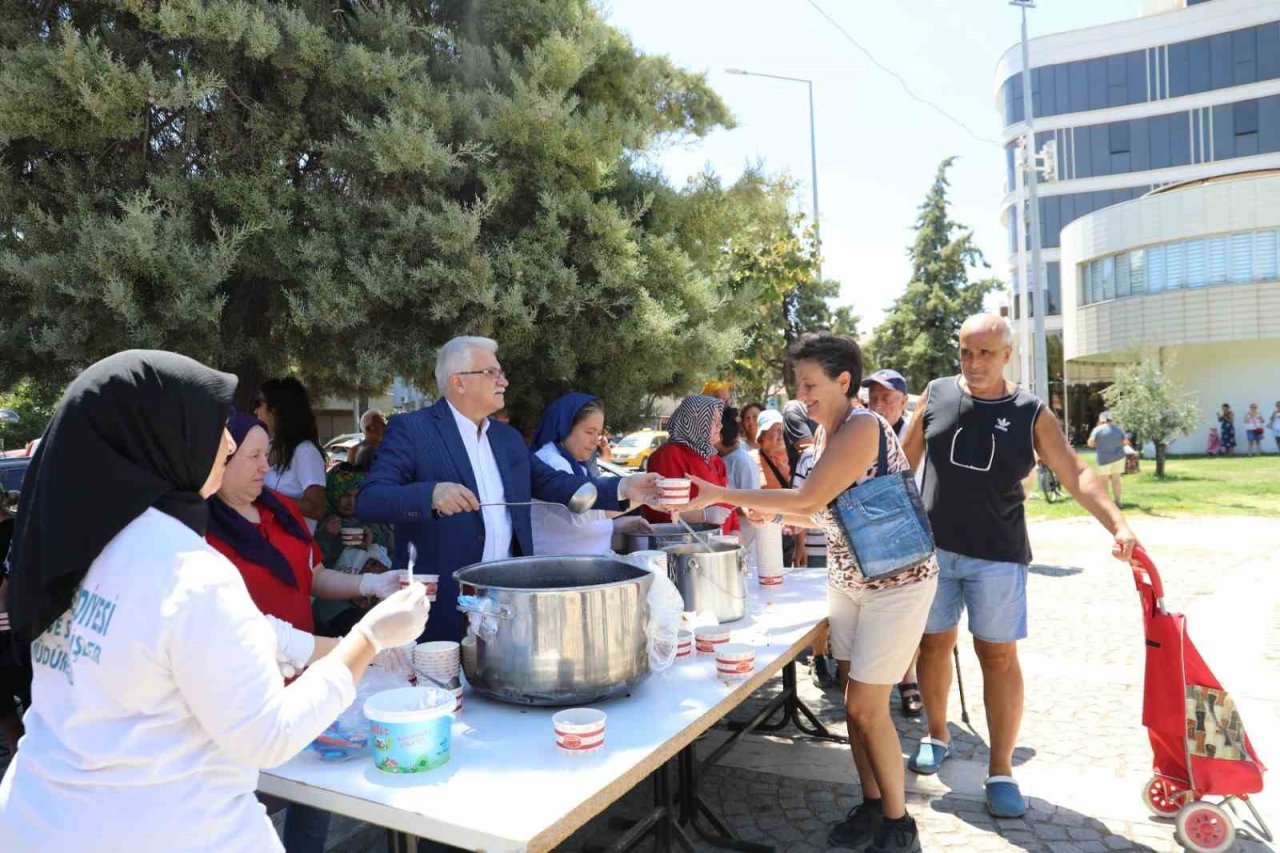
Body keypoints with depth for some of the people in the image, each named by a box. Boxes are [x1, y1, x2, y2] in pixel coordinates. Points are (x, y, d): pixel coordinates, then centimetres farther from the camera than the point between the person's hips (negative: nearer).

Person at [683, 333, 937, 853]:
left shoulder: (862, 428, -23)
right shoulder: (825, 435, 4)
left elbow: (807, 499, -27)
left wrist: (722, 494, -24)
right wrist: (773, 514, -1)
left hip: (896, 581, -8)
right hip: (848, 579, 8)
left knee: (866, 707, -3)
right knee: (853, 702, 11)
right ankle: (872, 805, 29)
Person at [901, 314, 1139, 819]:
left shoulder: (1032, 414, -1)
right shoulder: (936, 395, 2)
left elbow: (1076, 475, -6)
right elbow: (905, 460, 11)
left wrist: (1117, 523, -20)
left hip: (997, 555, -1)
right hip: (933, 547, 2)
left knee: (999, 655, 2)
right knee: (934, 643, 11)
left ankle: (1001, 771, 13)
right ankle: (936, 735, 33)